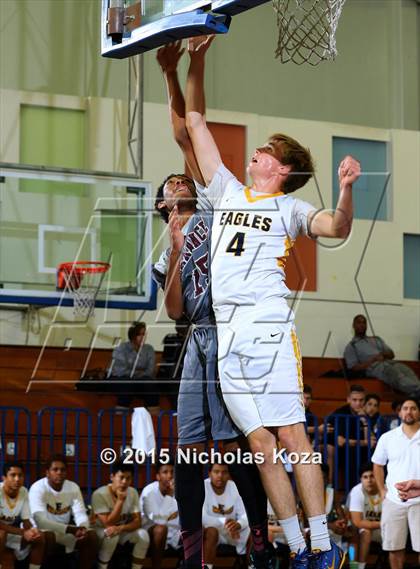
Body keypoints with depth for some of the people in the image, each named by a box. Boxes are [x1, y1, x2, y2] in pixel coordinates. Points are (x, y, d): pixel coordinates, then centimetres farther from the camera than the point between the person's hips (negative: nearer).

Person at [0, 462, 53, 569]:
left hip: (11, 532, 6)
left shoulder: (23, 491, -6)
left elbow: (26, 520, -3)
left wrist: (32, 530, -26)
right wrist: (23, 532, -33)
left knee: (40, 537, -11)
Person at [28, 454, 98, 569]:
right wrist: (70, 530, -40)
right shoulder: (38, 488, -22)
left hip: (64, 531, 6)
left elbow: (80, 514, -9)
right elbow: (40, 521, -32)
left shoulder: (73, 487, -4)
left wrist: (83, 528, -36)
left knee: (91, 536, -13)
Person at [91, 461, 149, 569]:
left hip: (123, 532, 4)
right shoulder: (99, 494, -24)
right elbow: (108, 524, -29)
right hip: (101, 531, -4)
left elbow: (137, 522, -12)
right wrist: (120, 500, -34)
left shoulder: (132, 493, -8)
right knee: (111, 535, -37)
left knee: (143, 534, -22)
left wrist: (121, 528, -33)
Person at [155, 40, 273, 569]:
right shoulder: (168, 253, 25)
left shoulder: (211, 212, 13)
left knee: (235, 445, -11)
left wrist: (172, 75, 4)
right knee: (188, 451, 3)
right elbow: (174, 310, 9)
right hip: (197, 343, 6)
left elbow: (186, 137, 7)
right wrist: (175, 253, 1)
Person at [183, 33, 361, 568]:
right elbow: (195, 122, 24)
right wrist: (196, 64, 19)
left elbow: (337, 229, -8)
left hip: (268, 327, -4)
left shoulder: (289, 208, 10)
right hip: (227, 334, 5)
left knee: (291, 436, -10)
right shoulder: (228, 191, 22)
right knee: (260, 444, 0)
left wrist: (345, 189, -27)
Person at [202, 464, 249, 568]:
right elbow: (201, 518, -26)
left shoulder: (235, 487, -6)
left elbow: (245, 515, -8)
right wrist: (224, 522, -35)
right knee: (211, 531, -37)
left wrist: (238, 524, -31)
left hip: (232, 530, 4)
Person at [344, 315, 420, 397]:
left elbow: (391, 354, 25)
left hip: (390, 362, 5)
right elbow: (354, 367, 3)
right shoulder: (351, 346, 17)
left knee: (406, 370, -31)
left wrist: (383, 354, 0)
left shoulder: (376, 340, 33)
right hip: (374, 367, -5)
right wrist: (374, 359, -7)